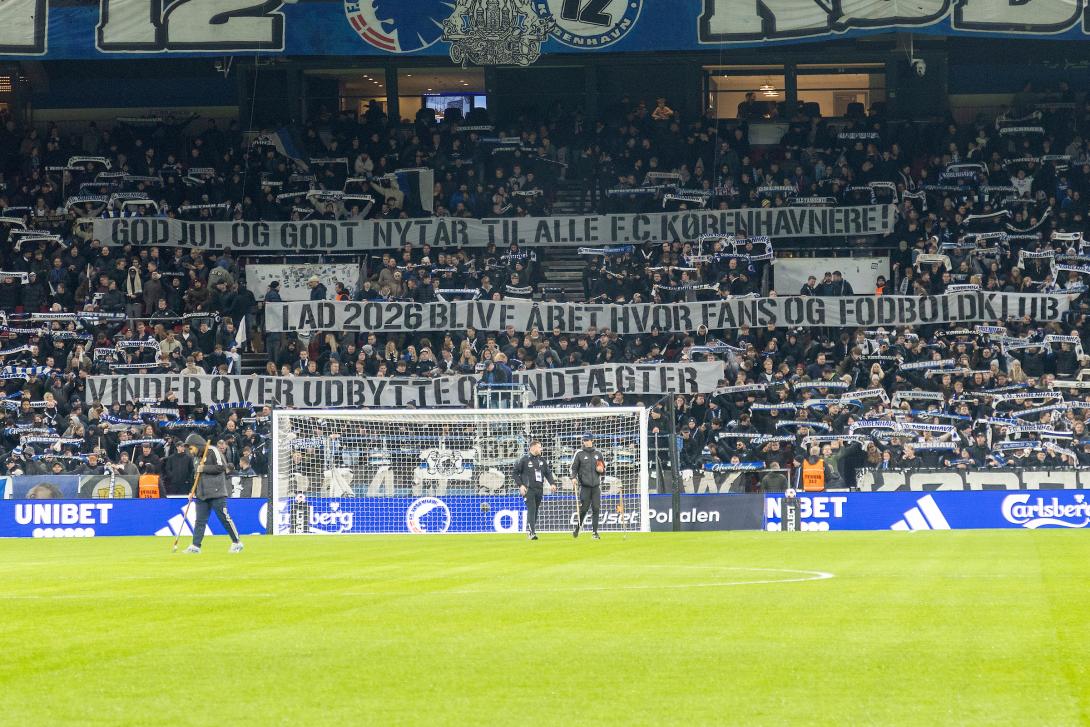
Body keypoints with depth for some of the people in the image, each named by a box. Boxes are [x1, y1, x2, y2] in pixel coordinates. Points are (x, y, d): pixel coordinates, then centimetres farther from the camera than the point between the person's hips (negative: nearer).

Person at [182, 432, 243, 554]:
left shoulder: (212, 451, -7)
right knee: (200, 521, 3)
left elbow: (222, 466, -17)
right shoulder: (198, 457, 19)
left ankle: (237, 543, 6)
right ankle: (195, 546, 2)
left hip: (216, 494, -8)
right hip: (202, 495, 8)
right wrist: (193, 491, 15)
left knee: (224, 518, -4)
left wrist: (204, 468, -13)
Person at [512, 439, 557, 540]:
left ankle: (532, 530, 18)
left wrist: (552, 483, -1)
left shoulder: (542, 460, 12)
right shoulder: (524, 460, -3)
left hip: (539, 490, 5)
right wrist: (520, 485, -9)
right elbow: (516, 473, 0)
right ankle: (532, 532, -19)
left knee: (535, 511, 9)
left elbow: (548, 473, 15)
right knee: (531, 510, -14)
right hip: (528, 490, -5)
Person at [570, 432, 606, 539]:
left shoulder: (598, 454, 13)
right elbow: (574, 468, 4)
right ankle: (577, 529, 8)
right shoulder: (579, 454, 5)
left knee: (596, 509, -2)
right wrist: (574, 477, -14)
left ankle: (595, 532, 2)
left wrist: (601, 470, -4)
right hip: (584, 486, -3)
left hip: (596, 486, 3)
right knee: (583, 508, -7)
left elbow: (603, 470, 19)